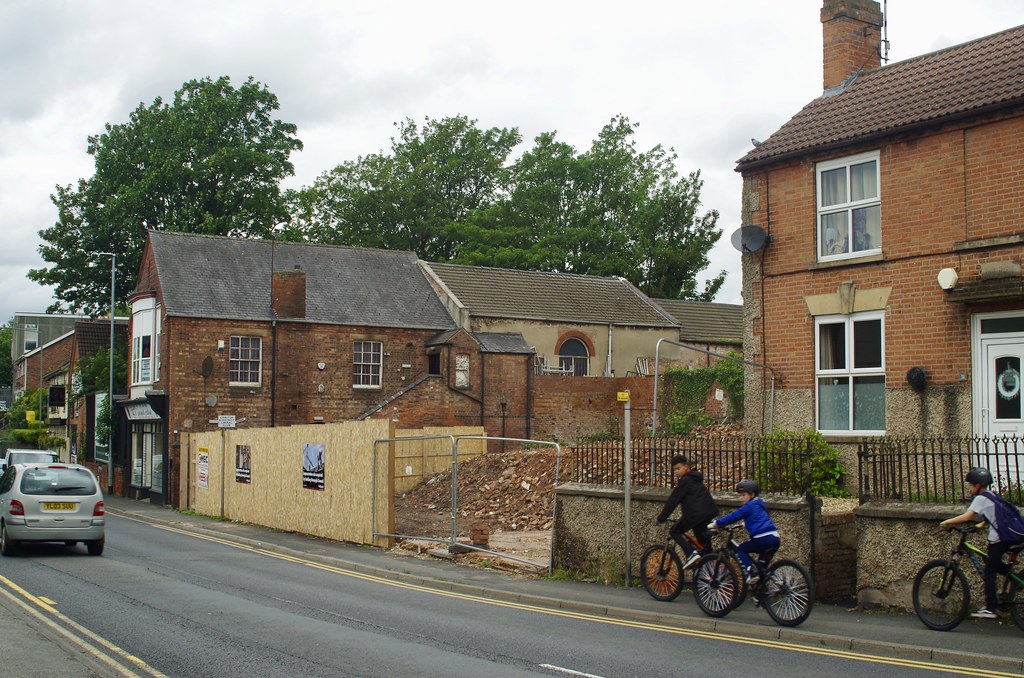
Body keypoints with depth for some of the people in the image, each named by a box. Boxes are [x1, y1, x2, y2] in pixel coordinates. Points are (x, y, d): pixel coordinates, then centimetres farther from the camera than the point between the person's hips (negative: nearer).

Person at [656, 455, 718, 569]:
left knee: (674, 532, 5)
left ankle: (691, 554, -12)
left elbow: (672, 501, -6)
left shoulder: (684, 481, -6)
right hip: (709, 512, 9)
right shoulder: (696, 479, 21)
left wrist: (661, 518, 0)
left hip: (695, 514, -9)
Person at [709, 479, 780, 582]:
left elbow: (733, 516, -4)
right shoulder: (759, 504, 22)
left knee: (740, 549, 6)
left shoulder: (749, 506, -3)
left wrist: (716, 523, 2)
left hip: (763, 538, -9)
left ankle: (750, 569, -10)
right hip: (775, 539, 9)